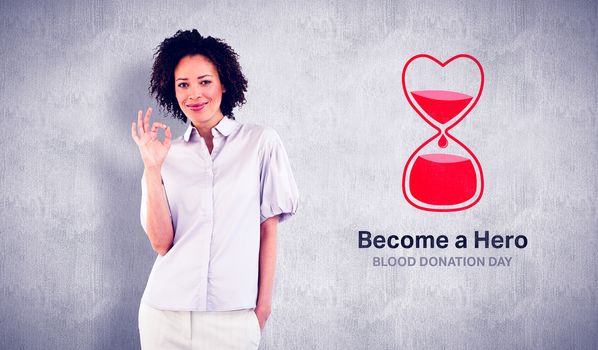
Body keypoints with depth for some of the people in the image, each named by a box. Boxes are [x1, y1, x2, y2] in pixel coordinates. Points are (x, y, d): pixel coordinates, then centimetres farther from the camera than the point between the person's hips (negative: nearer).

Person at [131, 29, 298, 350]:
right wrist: (152, 168, -8)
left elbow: (268, 230, 2)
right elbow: (161, 242, -2)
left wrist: (263, 305, 1)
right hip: (167, 311, 2)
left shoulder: (261, 142, 0)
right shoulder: (167, 153, 5)